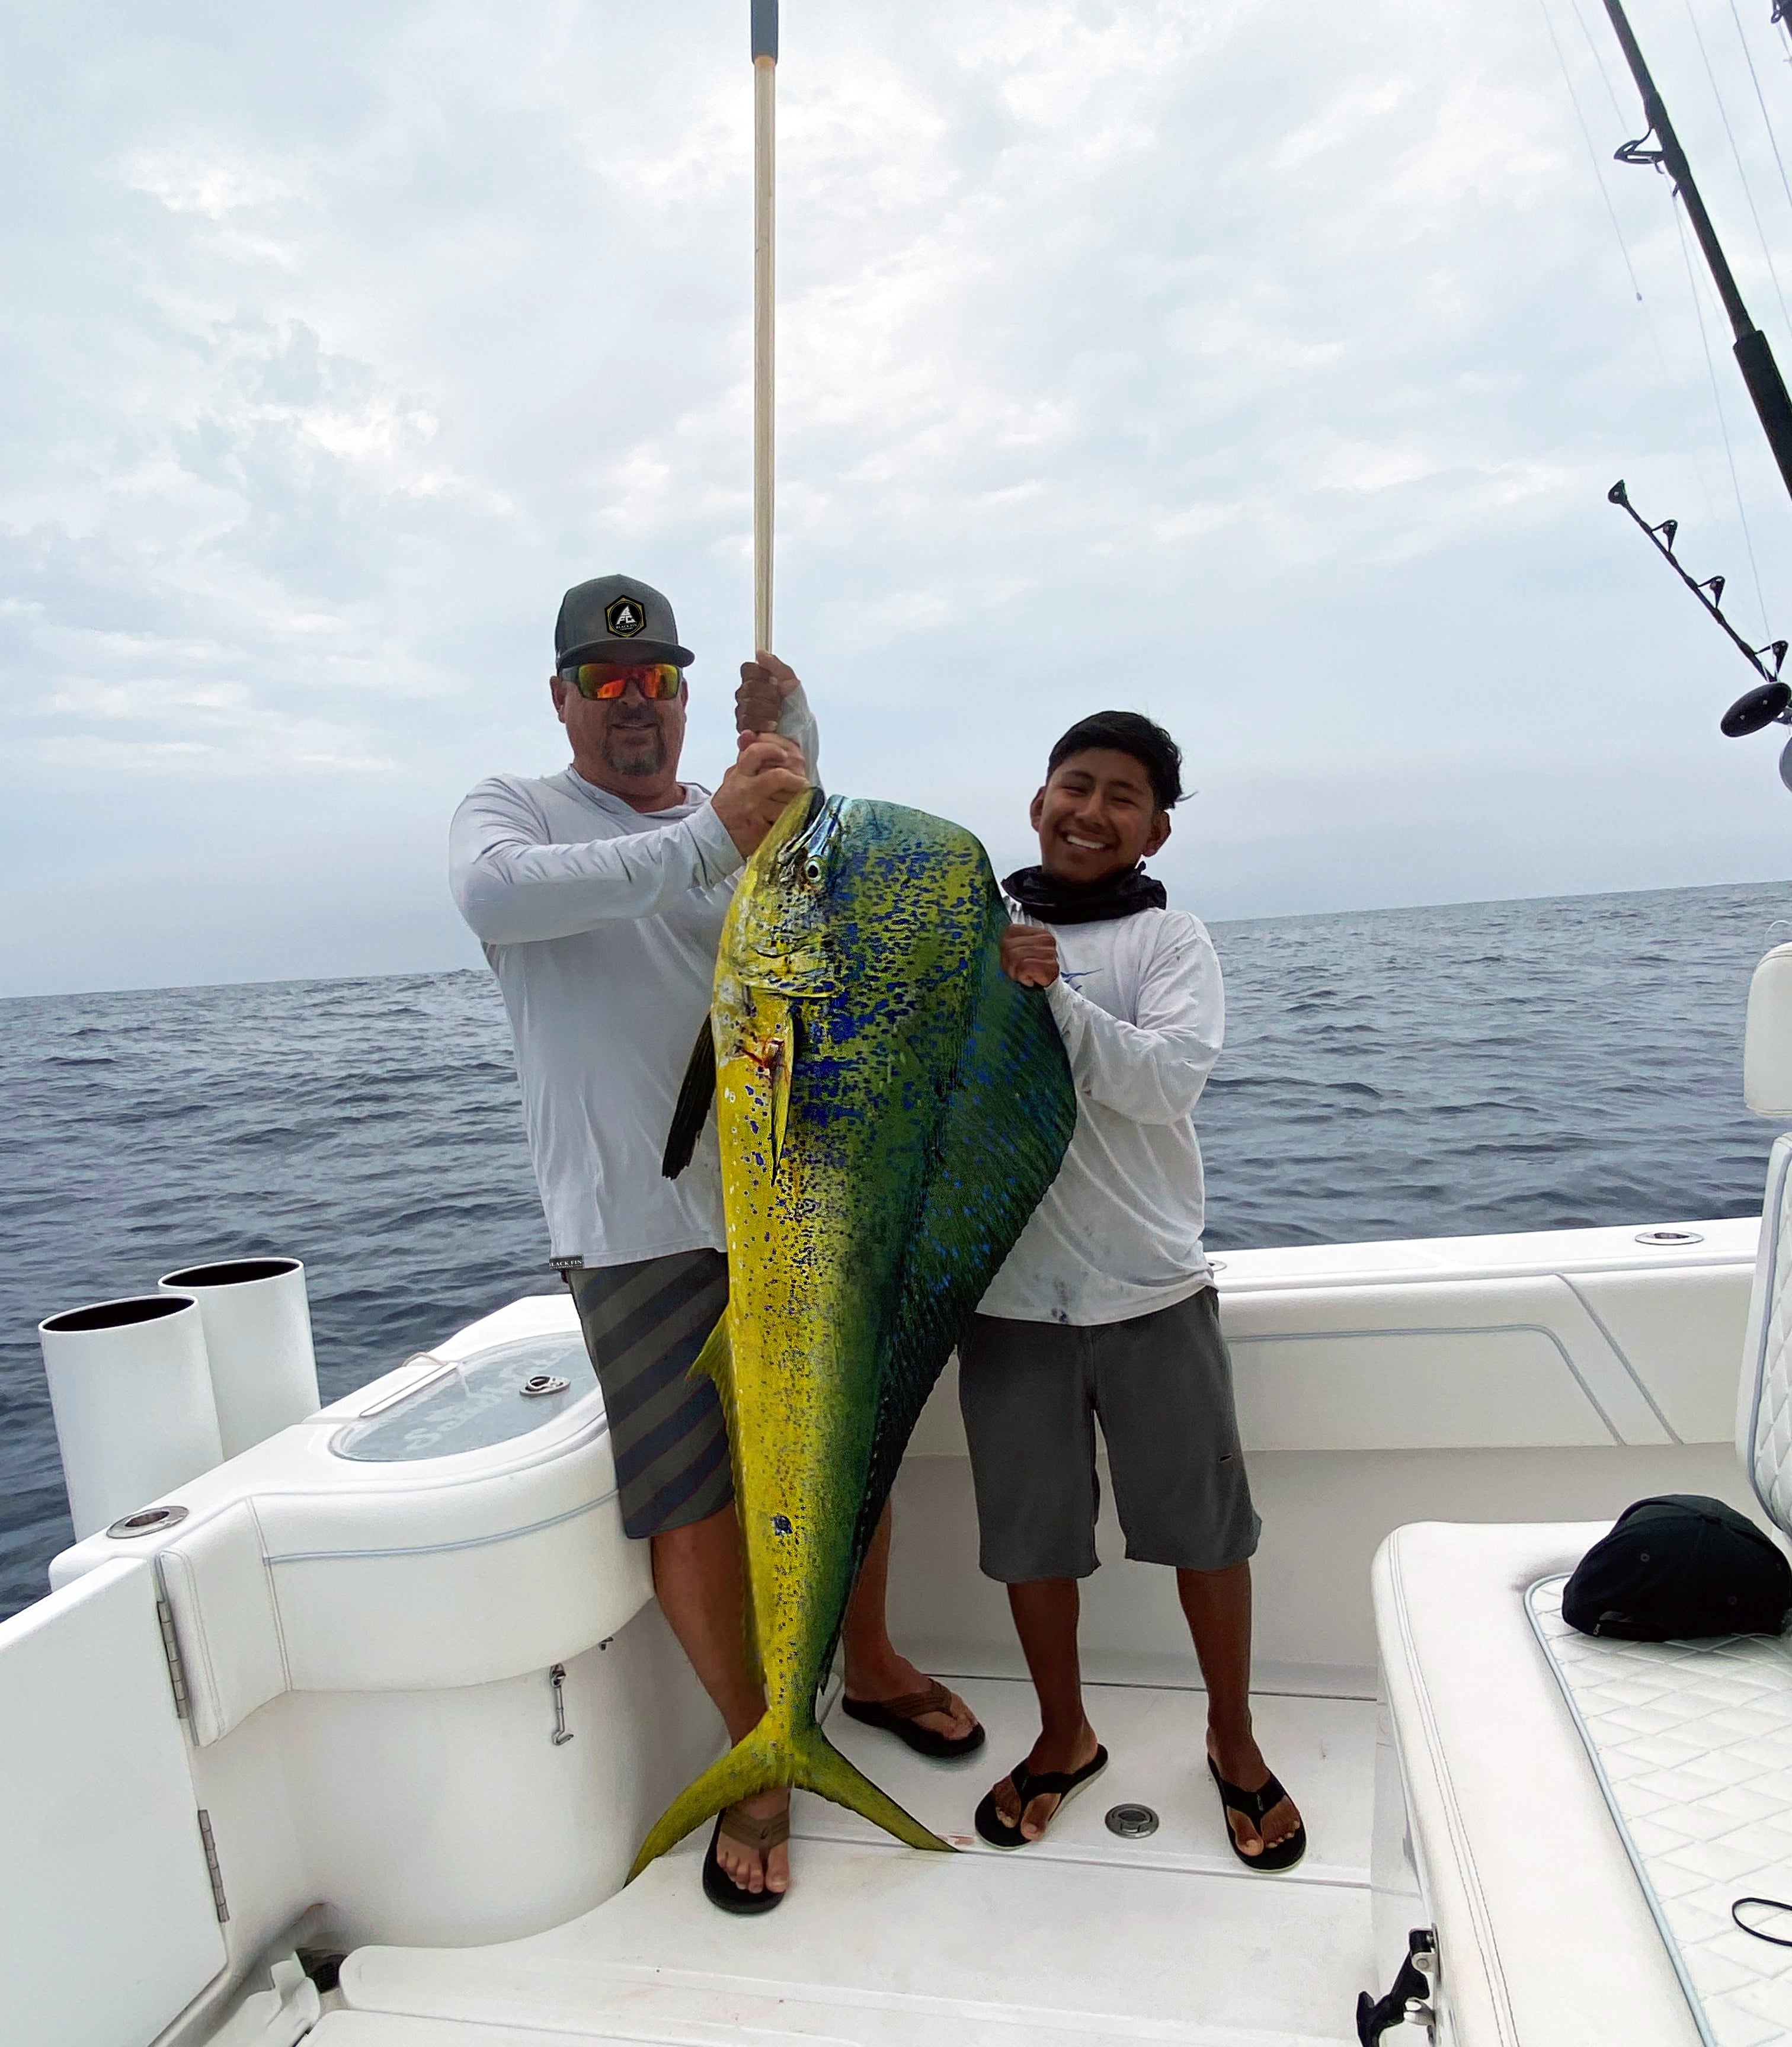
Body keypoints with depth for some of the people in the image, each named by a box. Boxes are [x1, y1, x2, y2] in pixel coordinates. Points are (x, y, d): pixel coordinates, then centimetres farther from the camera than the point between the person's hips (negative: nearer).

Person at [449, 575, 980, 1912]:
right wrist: (708, 838, -32)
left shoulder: (752, 818, 11)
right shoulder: (519, 811, 0)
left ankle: (871, 1664, 41)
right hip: (641, 1224, -4)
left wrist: (798, 769, -18)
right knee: (691, 1494, 4)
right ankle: (760, 1758, 26)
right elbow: (493, 893, -25)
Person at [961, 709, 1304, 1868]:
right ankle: (1065, 1736, 39)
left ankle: (1235, 1741, 36)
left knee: (1207, 1525, 11)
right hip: (1007, 1297, 2)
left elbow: (1170, 1079, -14)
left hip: (1152, 1291, -1)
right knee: (1030, 1534, 15)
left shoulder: (1171, 942, 0)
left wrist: (1053, 992, -25)